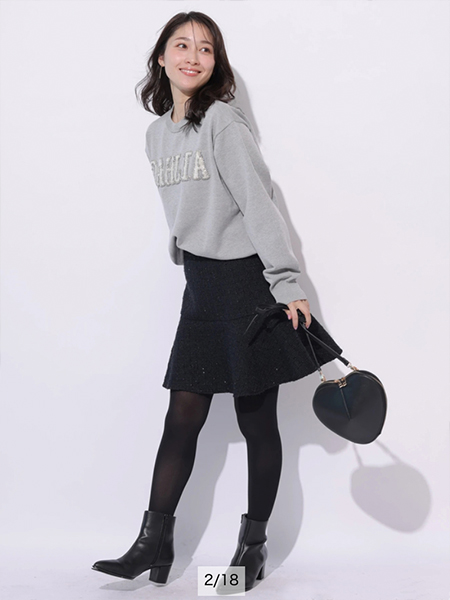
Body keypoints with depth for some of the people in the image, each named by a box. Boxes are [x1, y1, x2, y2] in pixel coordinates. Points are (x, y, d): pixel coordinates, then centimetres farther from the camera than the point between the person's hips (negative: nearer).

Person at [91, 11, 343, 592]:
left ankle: (254, 543, 17)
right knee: (183, 413, 6)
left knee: (257, 418, 3)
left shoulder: (223, 120, -9)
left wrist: (286, 283, -20)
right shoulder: (156, 134, 12)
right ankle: (155, 542, 14)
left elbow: (259, 203, -15)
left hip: (247, 278, -6)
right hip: (200, 285, 6)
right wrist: (187, 259, 13)